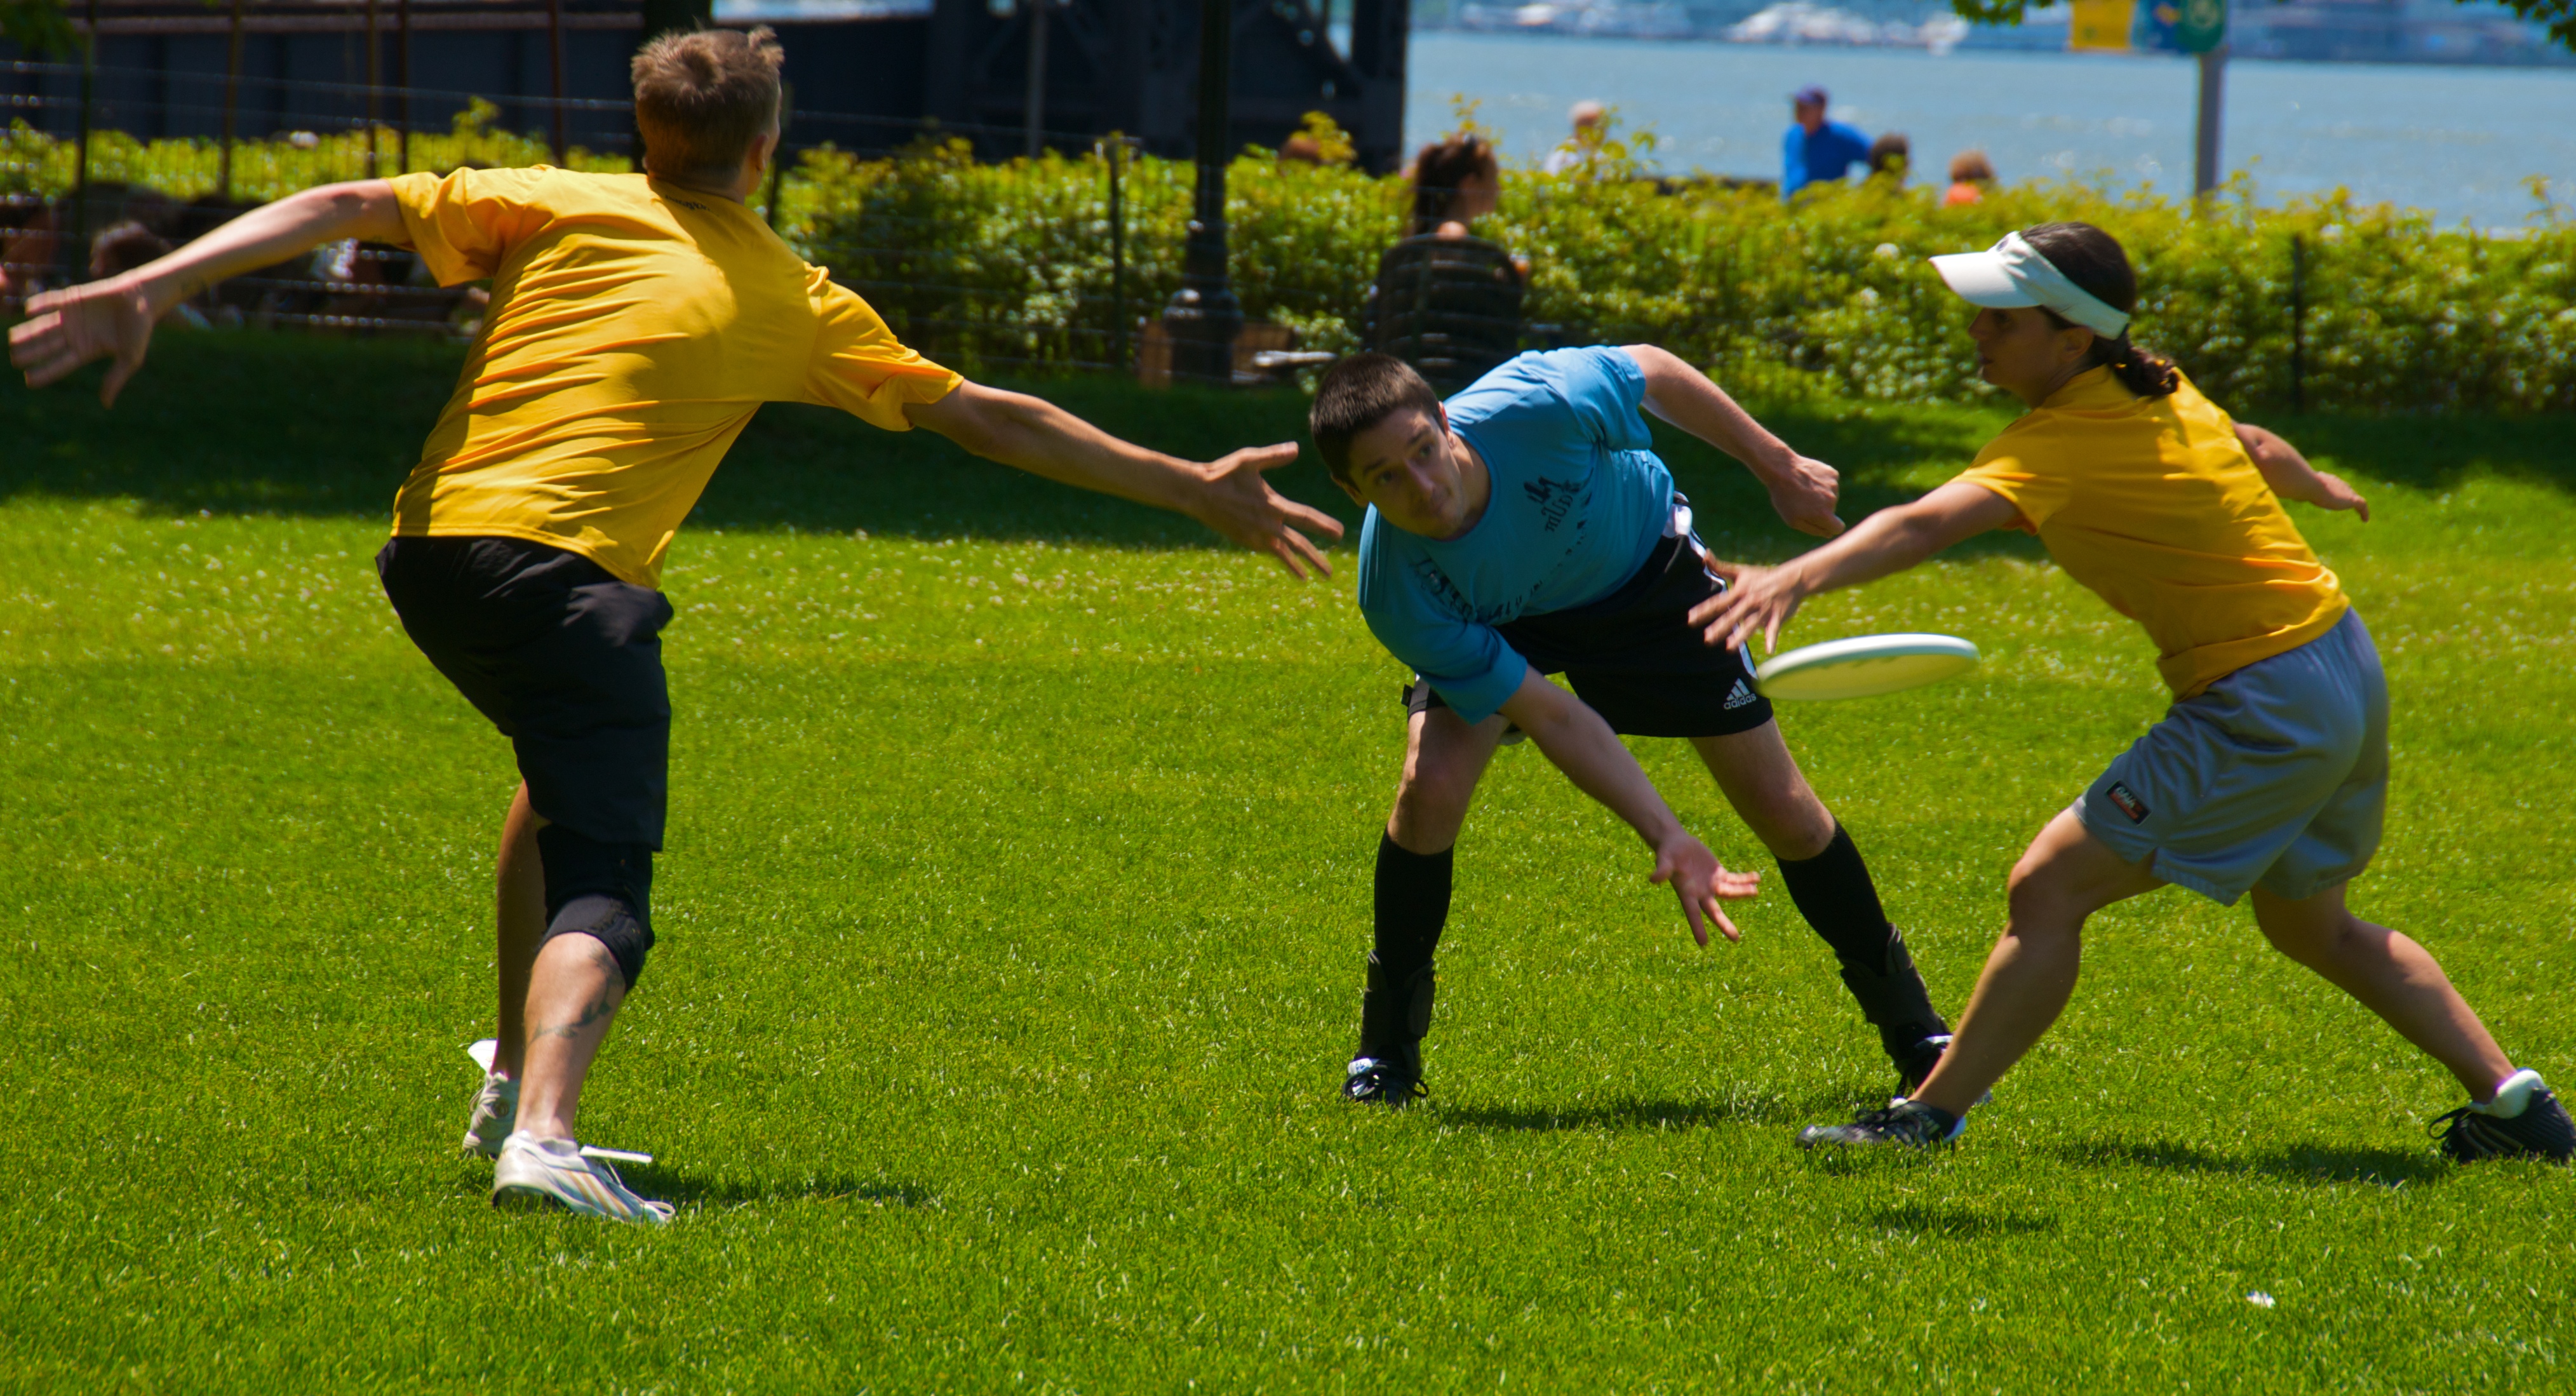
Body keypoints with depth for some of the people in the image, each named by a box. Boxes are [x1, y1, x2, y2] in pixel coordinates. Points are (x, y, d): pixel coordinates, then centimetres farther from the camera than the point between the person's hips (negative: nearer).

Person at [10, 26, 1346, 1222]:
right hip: (570, 578, -5)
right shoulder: (794, 303, 11)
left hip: (431, 546, 5)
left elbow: (339, 209, 4)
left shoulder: (554, 209, 14)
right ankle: (542, 1133, -39)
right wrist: (1199, 492, 25)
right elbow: (994, 420, 17)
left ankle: (516, 1080, 30)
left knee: (564, 774, 32)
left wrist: (148, 289, 2)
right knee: (600, 890, -11)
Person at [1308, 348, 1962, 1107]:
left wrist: (1777, 467, -7)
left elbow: (1651, 370, -18)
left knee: (1784, 811, 1)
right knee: (1431, 784, -25)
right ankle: (1389, 1043, -3)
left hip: (1648, 573, 1)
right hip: (1497, 622, -1)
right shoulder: (1399, 596, -37)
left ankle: (1911, 1026, 22)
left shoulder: (1538, 406, -41)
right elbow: (1551, 717, -30)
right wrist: (1668, 839, -34)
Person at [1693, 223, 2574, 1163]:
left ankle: (1929, 1117, -4)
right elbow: (2259, 451, 26)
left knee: (2049, 890, -8)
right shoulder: (2157, 393, 6)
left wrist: (1800, 577, -53)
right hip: (2346, 669, 10)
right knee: (2311, 926, 28)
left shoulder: (2059, 446, -20)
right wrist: (2321, 487, 49)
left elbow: (1927, 523, -38)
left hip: (2263, 713, -10)